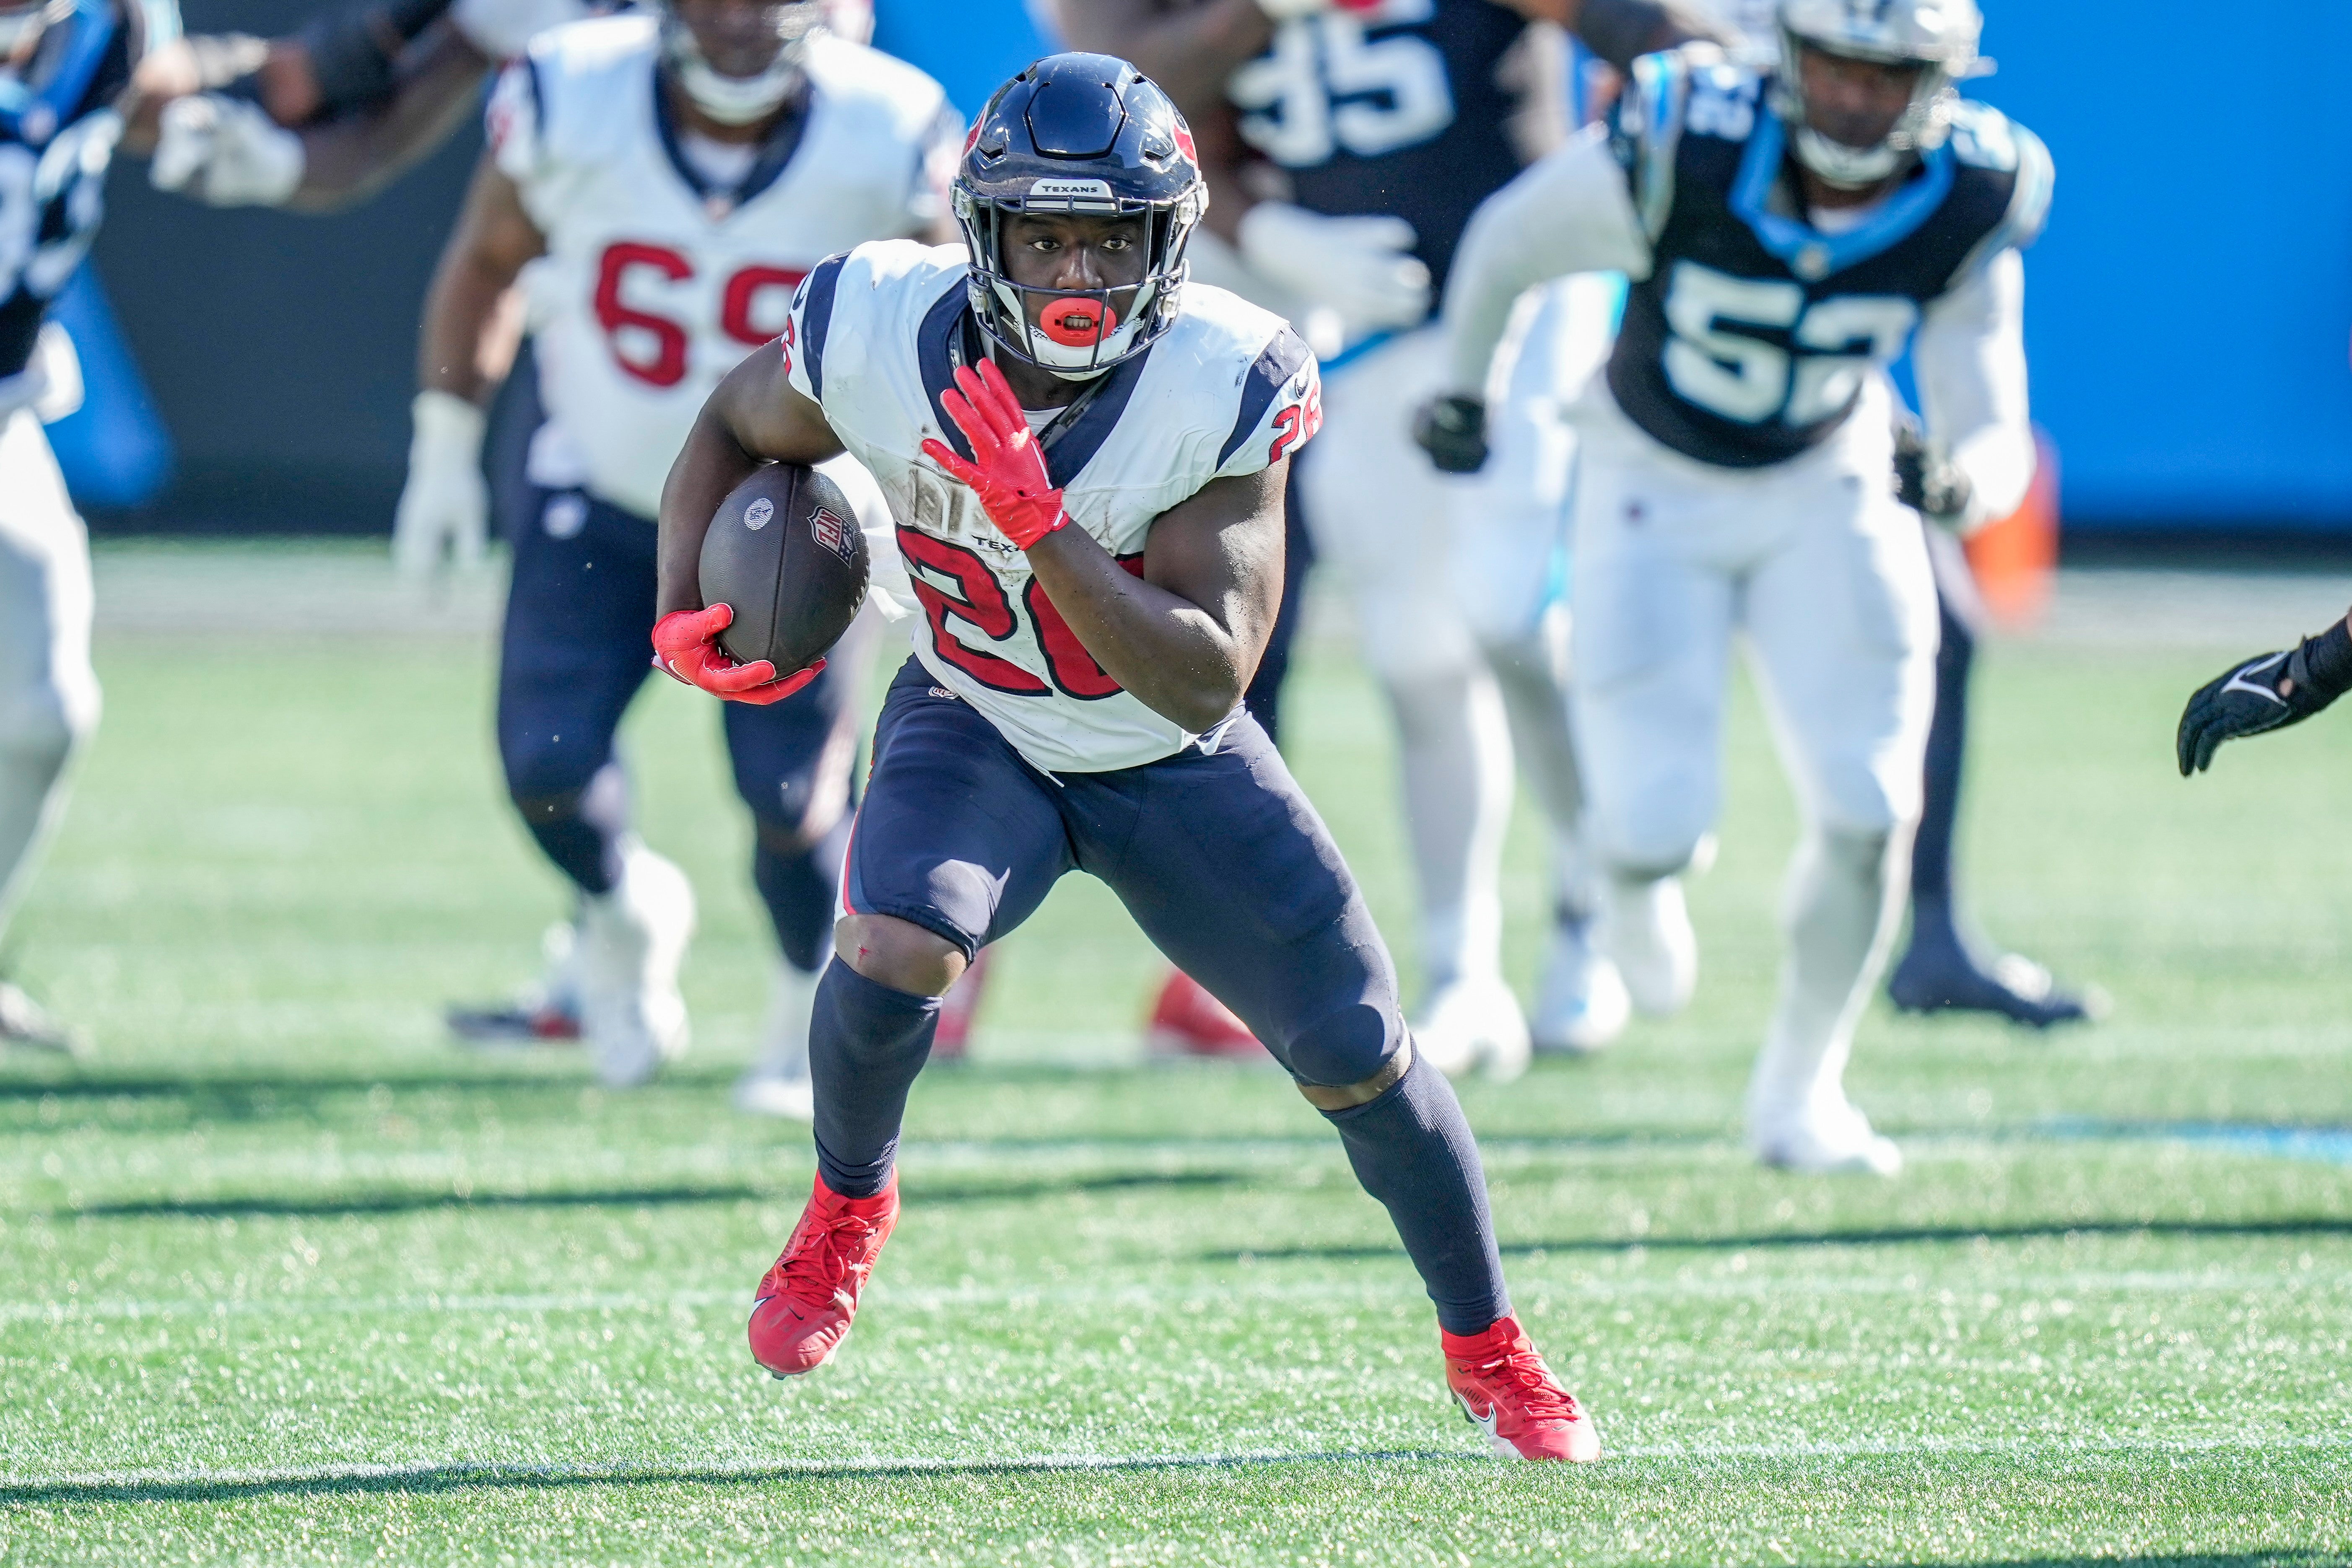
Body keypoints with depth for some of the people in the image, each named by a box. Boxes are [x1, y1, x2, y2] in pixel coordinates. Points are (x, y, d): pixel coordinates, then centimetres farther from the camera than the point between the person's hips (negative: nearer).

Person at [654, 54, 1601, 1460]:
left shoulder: (1225, 388, -30)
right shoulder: (883, 336, -24)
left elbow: (1206, 682, -33)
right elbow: (735, 430, 1)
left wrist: (1039, 520, -43)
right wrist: (687, 610, -14)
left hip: (1172, 764, 0)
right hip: (975, 730, 0)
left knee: (1361, 1059, 5)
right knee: (894, 950, -30)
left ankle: (1487, 1347, 31)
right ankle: (848, 1207, 2)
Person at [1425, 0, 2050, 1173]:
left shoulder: (1965, 209, -20)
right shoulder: (1681, 153, -29)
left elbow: (1988, 434, -17)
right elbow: (1507, 246, -10)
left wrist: (1969, 476, -42)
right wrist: (1465, 390, 6)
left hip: (1825, 491, 2)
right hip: (1656, 493, -2)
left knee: (1868, 809, -9)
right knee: (1659, 821, -11)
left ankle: (1800, 1091, 15)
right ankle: (1636, 876, 31)